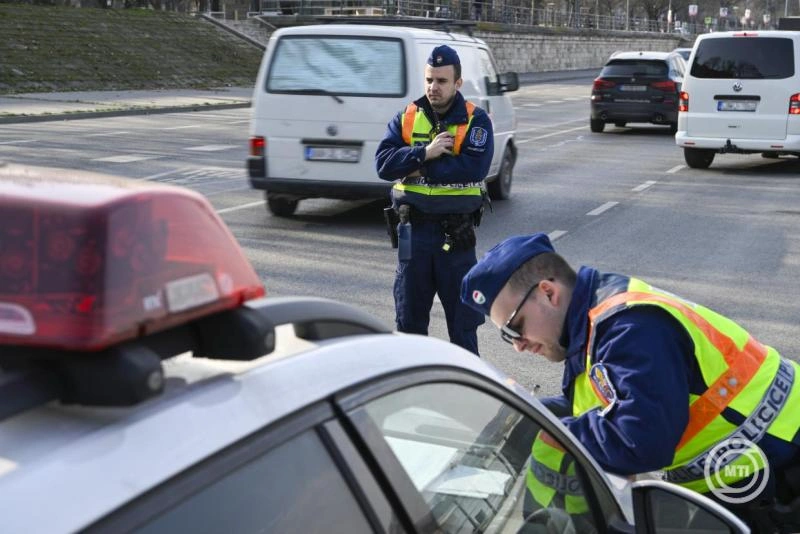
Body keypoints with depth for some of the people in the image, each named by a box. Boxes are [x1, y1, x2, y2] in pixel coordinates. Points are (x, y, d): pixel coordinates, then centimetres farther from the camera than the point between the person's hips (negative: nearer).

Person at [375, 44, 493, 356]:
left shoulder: (475, 121, -3)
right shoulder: (406, 118, 6)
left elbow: (474, 169, -20)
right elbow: (383, 163, -7)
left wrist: (418, 169, -15)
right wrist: (425, 153, -19)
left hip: (456, 232, -3)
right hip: (413, 228, 3)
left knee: (462, 313, 5)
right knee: (409, 314, 13)